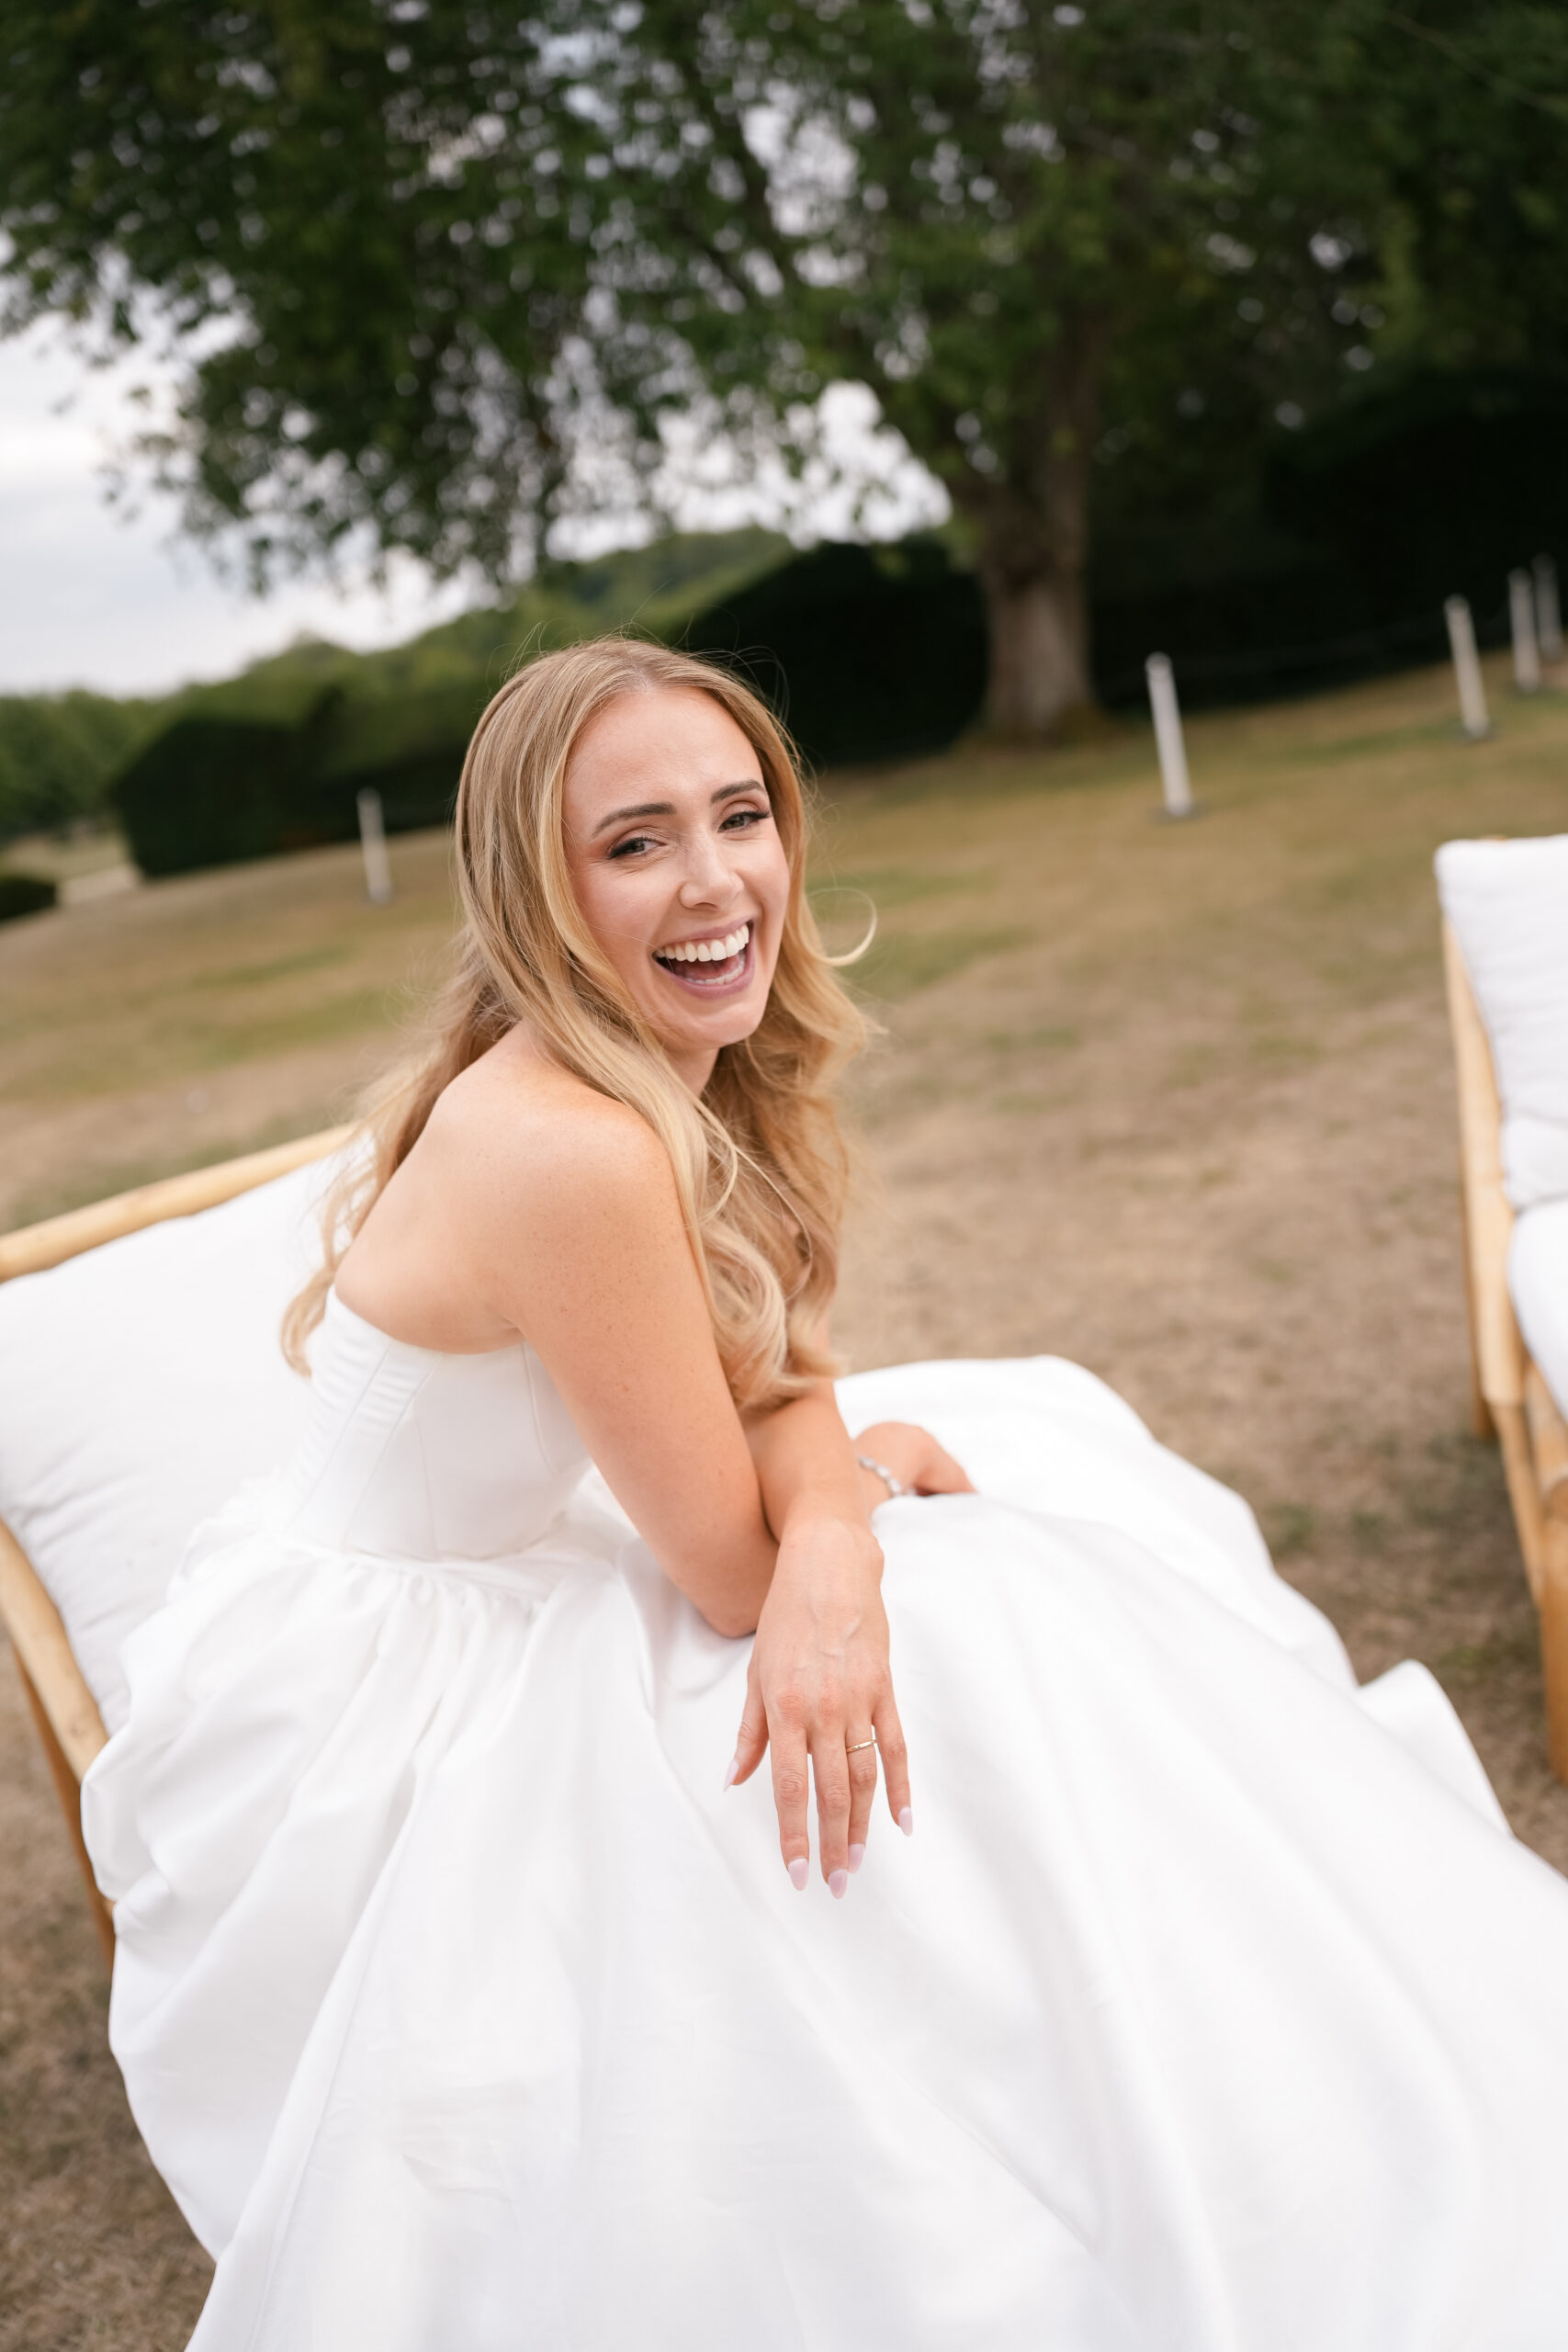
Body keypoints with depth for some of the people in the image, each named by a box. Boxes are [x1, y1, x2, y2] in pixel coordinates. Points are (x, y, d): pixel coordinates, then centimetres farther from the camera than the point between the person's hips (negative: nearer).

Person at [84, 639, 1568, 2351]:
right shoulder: (573, 1150, -32)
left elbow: (777, 1383, -5)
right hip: (368, 1713, -9)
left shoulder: (684, 1079, -4)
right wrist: (856, 1477, -6)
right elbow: (732, 1573, -25)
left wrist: (827, 1552, -26)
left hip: (495, 1585, 9)